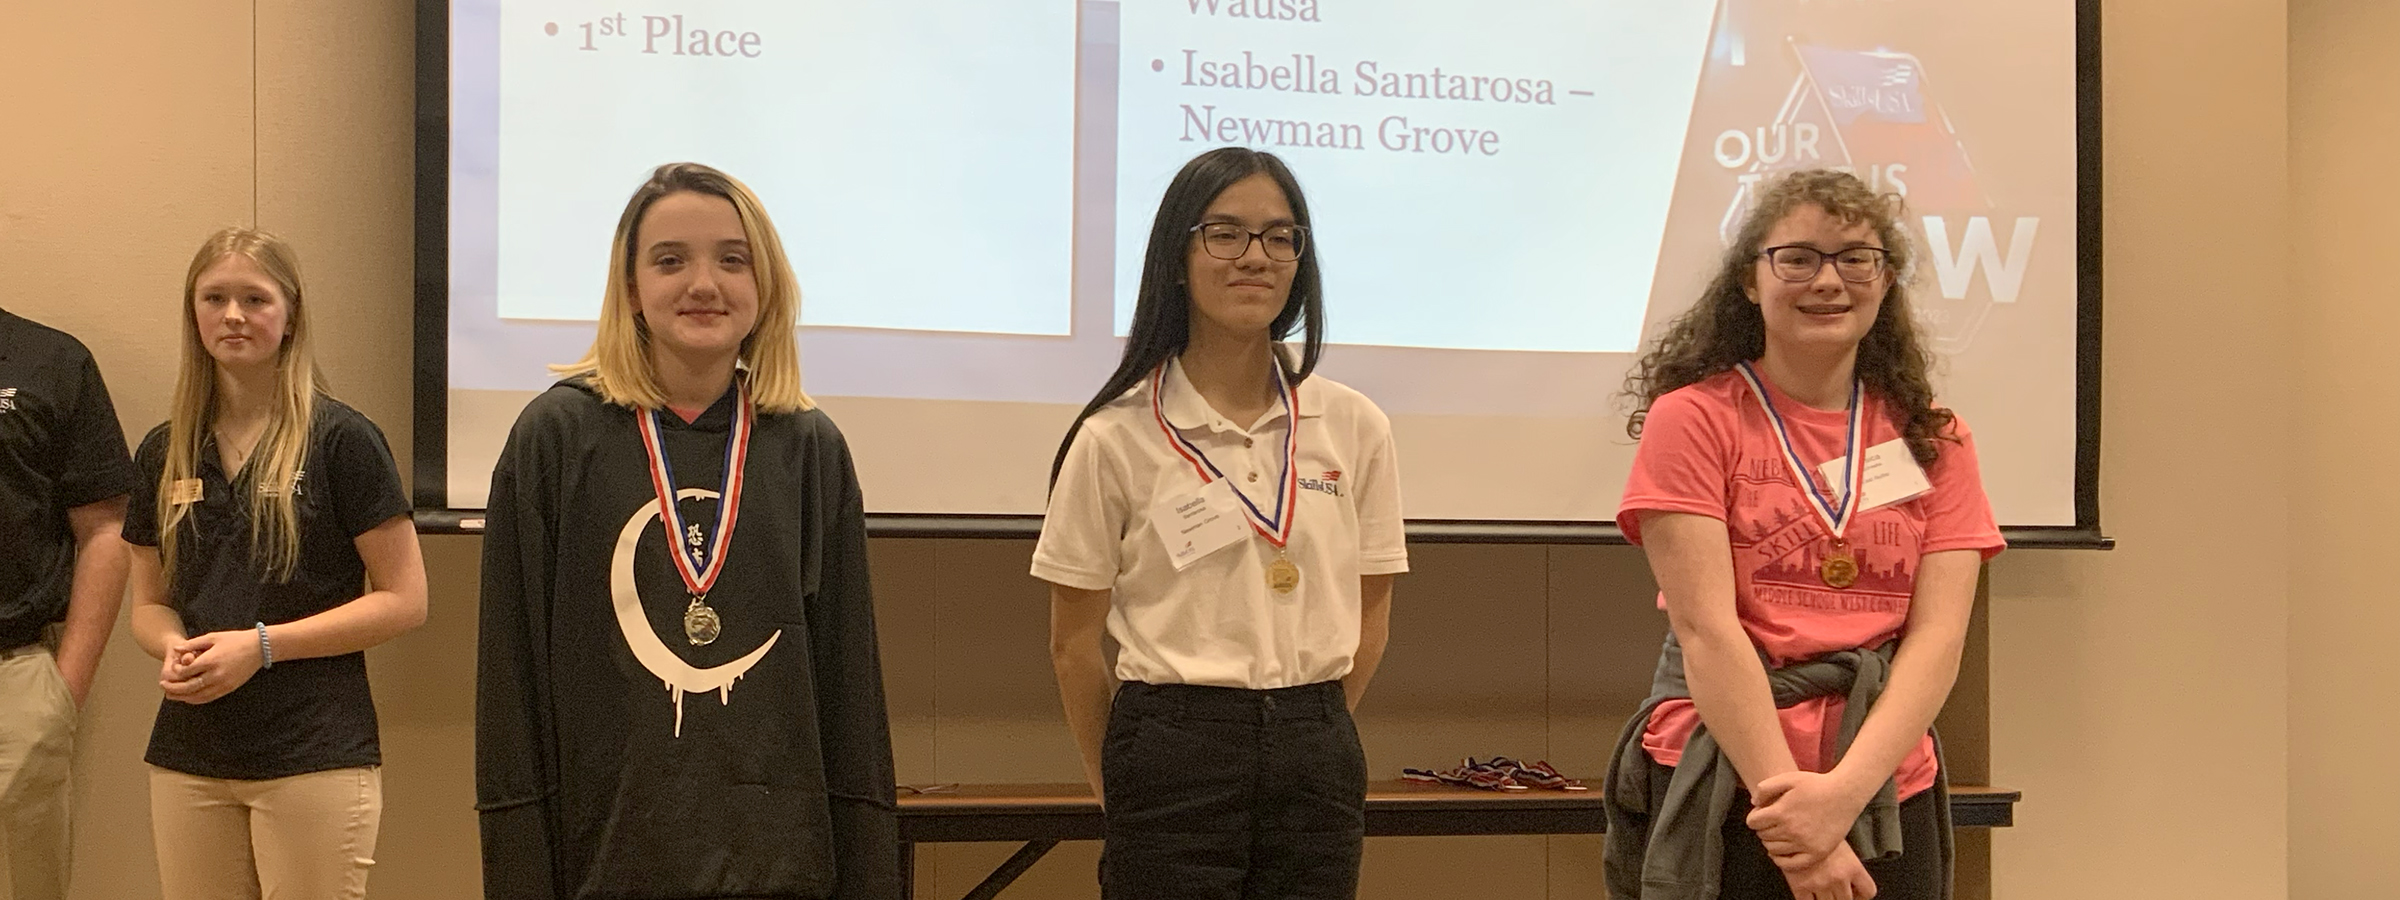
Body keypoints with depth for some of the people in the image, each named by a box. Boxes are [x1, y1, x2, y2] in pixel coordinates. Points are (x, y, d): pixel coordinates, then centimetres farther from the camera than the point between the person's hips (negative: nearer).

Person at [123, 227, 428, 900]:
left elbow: (404, 600, -7)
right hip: (188, 758, 5)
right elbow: (150, 604, 18)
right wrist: (174, 648, -6)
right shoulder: (165, 452, 10)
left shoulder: (341, 440, -5)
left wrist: (261, 644, -15)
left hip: (315, 758, -4)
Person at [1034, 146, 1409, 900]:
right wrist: (1124, 792, 8)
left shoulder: (1354, 428, 3)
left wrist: (1308, 737, 9)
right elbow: (1074, 644, 2)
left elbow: (1369, 616, 11)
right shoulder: (1115, 439, -5)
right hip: (1176, 755, -3)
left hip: (1316, 763, 3)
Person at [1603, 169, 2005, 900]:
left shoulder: (1935, 442, 8)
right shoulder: (1695, 419, -2)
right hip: (1723, 795, -3)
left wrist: (1844, 791, -17)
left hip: (1887, 793, 3)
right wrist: (1788, 794, -18)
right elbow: (1706, 629, -11)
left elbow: (1937, 637, -3)